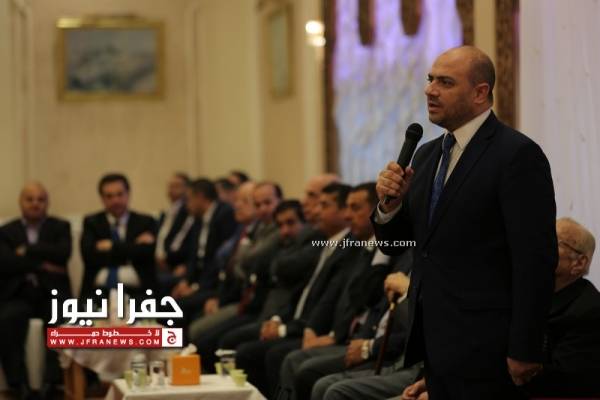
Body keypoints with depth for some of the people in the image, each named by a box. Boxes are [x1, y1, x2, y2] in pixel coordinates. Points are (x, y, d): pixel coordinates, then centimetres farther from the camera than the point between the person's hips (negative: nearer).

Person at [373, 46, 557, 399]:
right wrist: (390, 203, -5)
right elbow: (394, 245, 16)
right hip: (434, 342, 7)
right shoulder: (427, 154, 13)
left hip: (482, 348, -7)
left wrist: (524, 352, -18)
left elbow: (536, 260, -16)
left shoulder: (518, 154, -12)